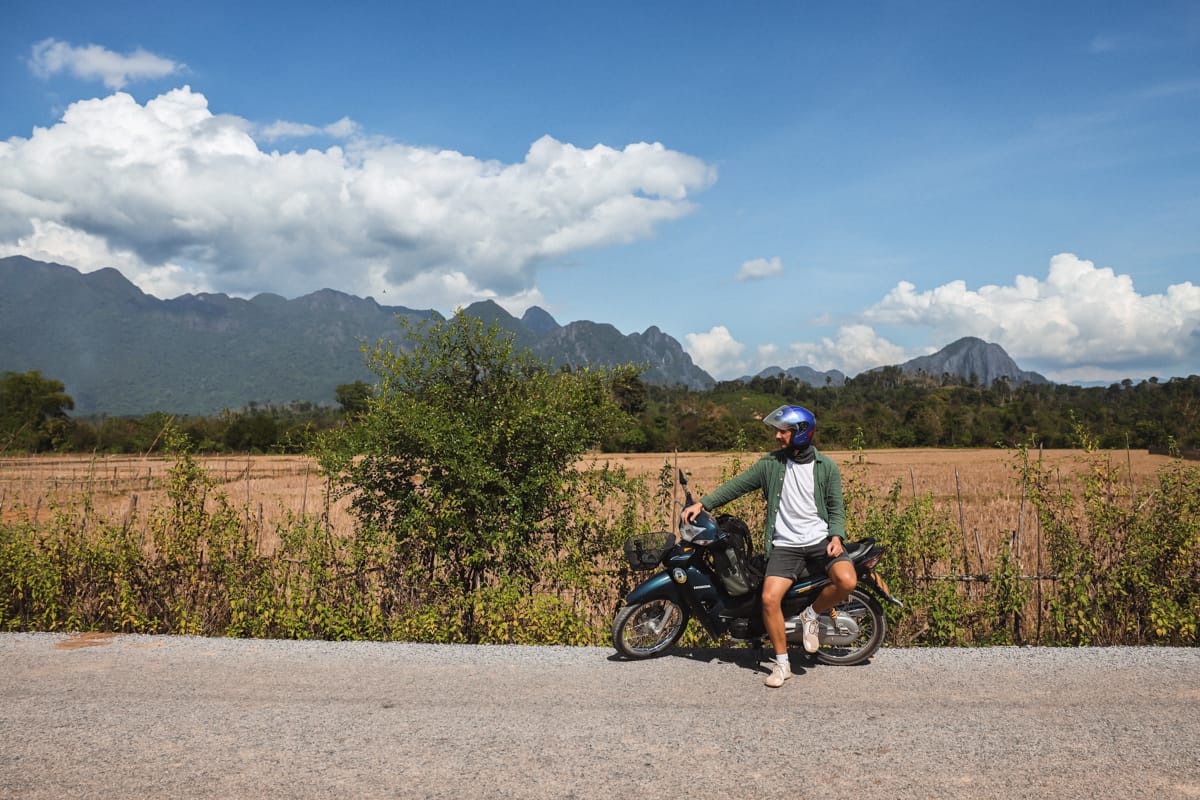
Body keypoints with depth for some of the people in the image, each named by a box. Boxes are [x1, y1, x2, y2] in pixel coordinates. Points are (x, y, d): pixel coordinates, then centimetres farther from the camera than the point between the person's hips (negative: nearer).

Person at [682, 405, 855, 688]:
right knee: (769, 598, -19)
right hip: (785, 545, 1)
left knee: (847, 580, -28)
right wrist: (702, 503, 0)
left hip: (821, 540, -1)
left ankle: (811, 615, 3)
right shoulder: (770, 464, 6)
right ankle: (782, 664, 1)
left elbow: (836, 507, 5)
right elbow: (737, 485, 7)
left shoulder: (827, 467, 3)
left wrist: (836, 537, -12)